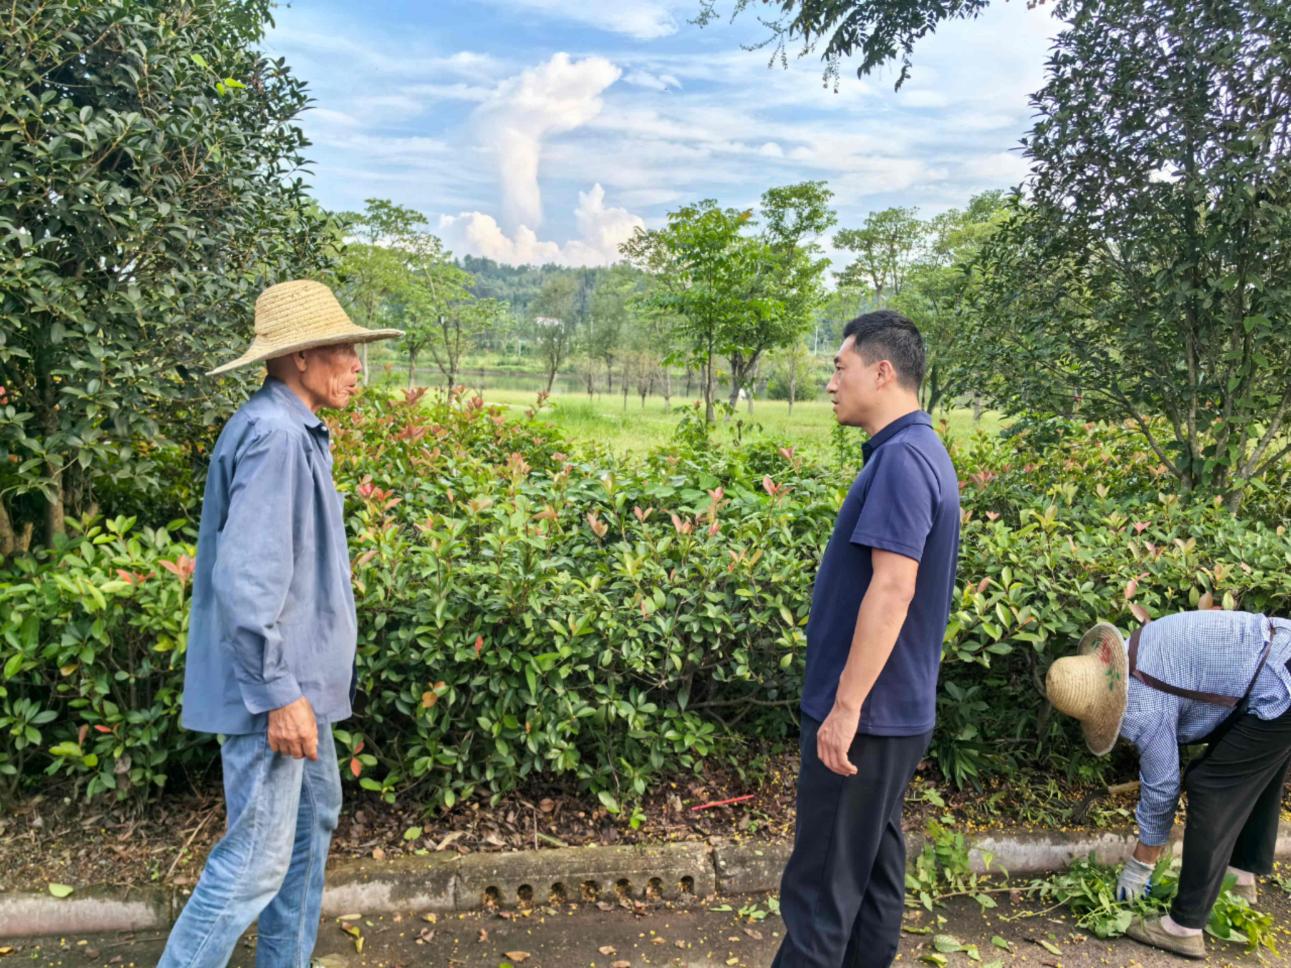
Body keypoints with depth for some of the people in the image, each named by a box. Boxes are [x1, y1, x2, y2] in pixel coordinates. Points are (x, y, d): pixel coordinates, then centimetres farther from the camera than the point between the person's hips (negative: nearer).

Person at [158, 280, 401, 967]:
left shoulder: (295, 430, 10)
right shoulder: (272, 433, -21)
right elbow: (245, 578, -27)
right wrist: (278, 694, -23)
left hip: (296, 677, 10)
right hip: (272, 686, -10)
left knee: (314, 818, 21)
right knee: (257, 857, 0)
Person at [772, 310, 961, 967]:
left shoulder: (902, 458, -19)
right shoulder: (918, 452, 12)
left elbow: (892, 589, -26)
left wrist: (845, 705, -22)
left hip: (864, 714, -10)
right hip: (894, 709, 10)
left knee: (823, 880, 1)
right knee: (872, 862, 19)